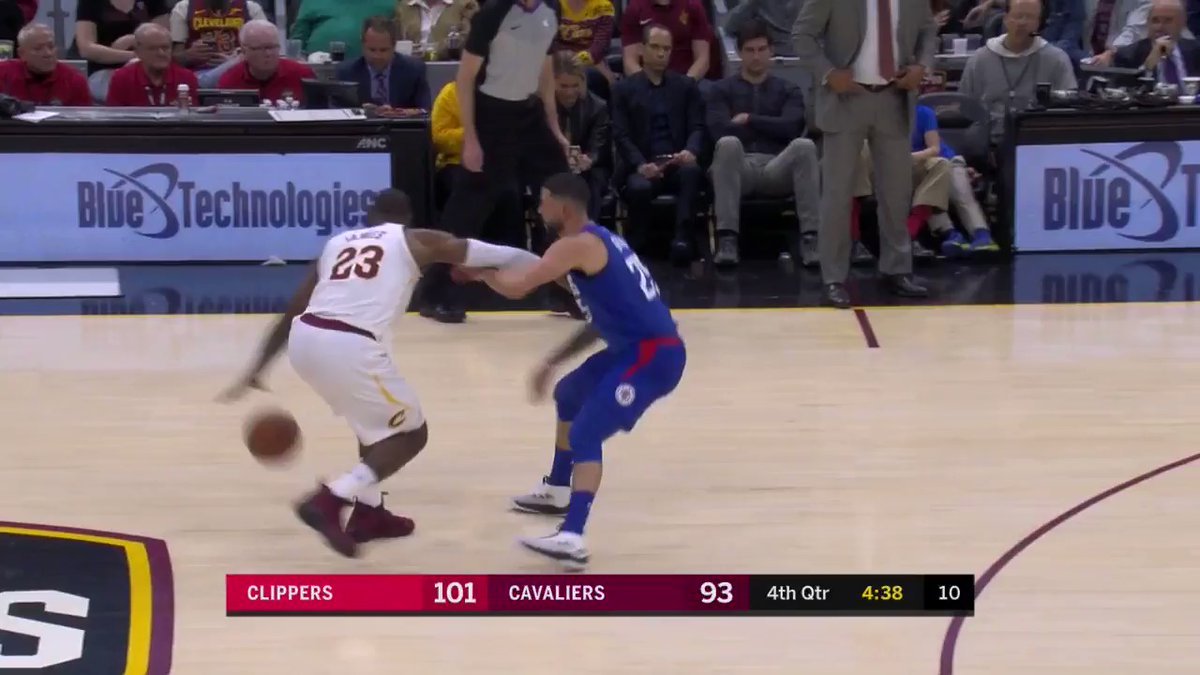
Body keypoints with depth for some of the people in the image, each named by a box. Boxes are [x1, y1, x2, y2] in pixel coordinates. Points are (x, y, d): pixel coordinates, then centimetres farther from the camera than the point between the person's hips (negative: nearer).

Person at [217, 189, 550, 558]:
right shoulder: (416, 240, 16)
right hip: (349, 346, -6)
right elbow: (492, 254, 19)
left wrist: (256, 370, 33)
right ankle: (330, 501, -5)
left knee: (377, 418, 31)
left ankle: (368, 513, 32)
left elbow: (290, 315, 28)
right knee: (411, 433, 12)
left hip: (304, 339, 6)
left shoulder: (337, 243, 28)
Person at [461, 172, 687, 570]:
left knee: (586, 433, -17)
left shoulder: (577, 245, -15)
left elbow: (516, 287, -22)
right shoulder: (594, 241, 16)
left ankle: (572, 540, -28)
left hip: (652, 354, -10)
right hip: (640, 346, 10)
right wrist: (553, 362, 22)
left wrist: (481, 271, -1)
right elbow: (601, 320, 23)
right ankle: (558, 491, 46)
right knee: (569, 396, 28)